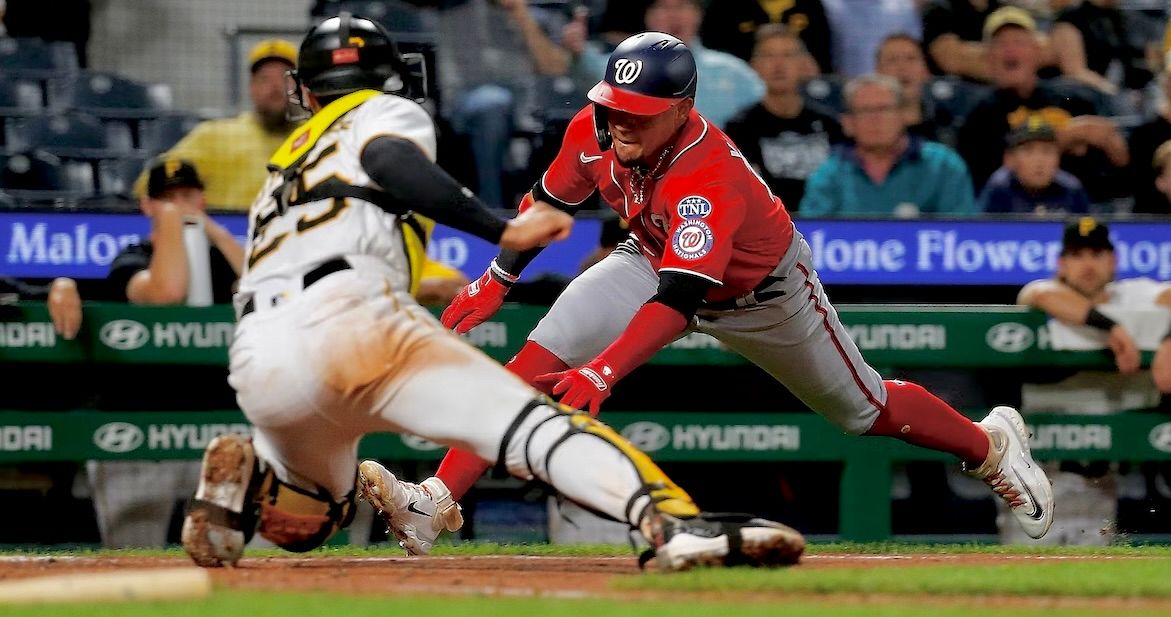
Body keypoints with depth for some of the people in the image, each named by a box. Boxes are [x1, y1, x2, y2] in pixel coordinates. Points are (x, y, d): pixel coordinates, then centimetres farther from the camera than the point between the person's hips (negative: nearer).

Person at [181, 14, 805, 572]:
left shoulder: (279, 171, 39)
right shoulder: (387, 112, 21)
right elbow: (389, 160, -5)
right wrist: (503, 230, -14)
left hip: (254, 366, 6)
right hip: (346, 315, -6)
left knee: (305, 520, 30)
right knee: (536, 425, -14)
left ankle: (248, 477, -3)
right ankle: (678, 523, -37)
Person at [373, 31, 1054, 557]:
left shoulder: (709, 177, -44)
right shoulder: (594, 130, -24)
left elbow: (678, 300, -54)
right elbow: (549, 200, -1)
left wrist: (602, 373, -65)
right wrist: (495, 282, -2)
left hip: (761, 291, -4)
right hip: (652, 260, 4)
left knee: (865, 410, 10)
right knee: (538, 361, -20)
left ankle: (991, 443, 40)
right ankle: (435, 504, -24)